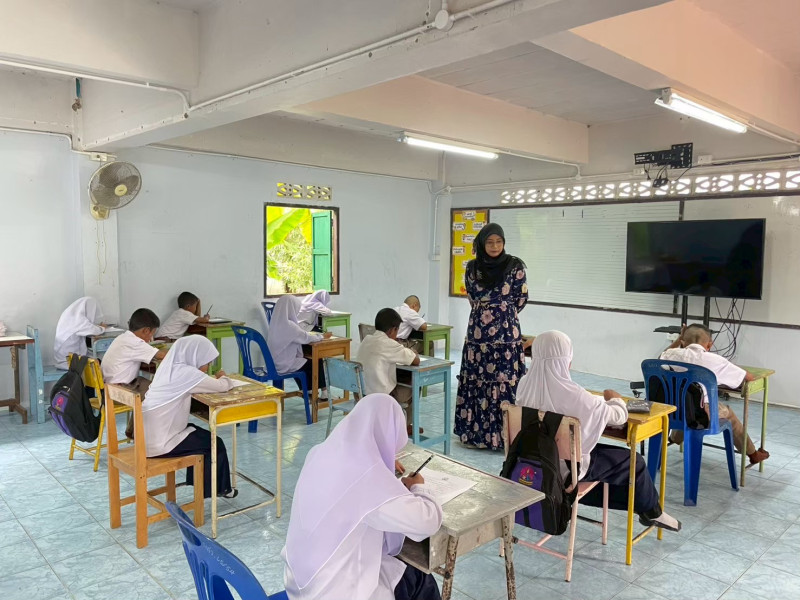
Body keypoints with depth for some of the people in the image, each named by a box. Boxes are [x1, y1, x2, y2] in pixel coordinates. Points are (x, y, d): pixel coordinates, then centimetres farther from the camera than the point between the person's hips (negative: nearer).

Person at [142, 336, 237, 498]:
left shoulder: (170, 367, 6)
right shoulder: (186, 372, -20)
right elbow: (222, 387, -15)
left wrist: (215, 379, 3)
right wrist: (223, 378, 6)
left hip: (148, 437, 9)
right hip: (160, 444, -9)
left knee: (202, 435, 25)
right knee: (215, 443, 8)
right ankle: (219, 488, 26)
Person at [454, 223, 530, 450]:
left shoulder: (515, 266, -3)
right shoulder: (472, 267, 5)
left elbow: (521, 298, 2)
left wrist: (504, 316, 11)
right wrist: (485, 314, 11)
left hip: (507, 331, -3)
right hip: (478, 331, 3)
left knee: (505, 382, -2)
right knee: (476, 381, 5)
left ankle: (504, 434, 5)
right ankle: (475, 431, 15)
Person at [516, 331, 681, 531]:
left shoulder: (524, 384, -11)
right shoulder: (573, 394, -30)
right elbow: (620, 416, -15)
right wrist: (615, 399, 9)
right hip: (566, 467, -6)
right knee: (634, 462, 15)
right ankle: (651, 511, 40)